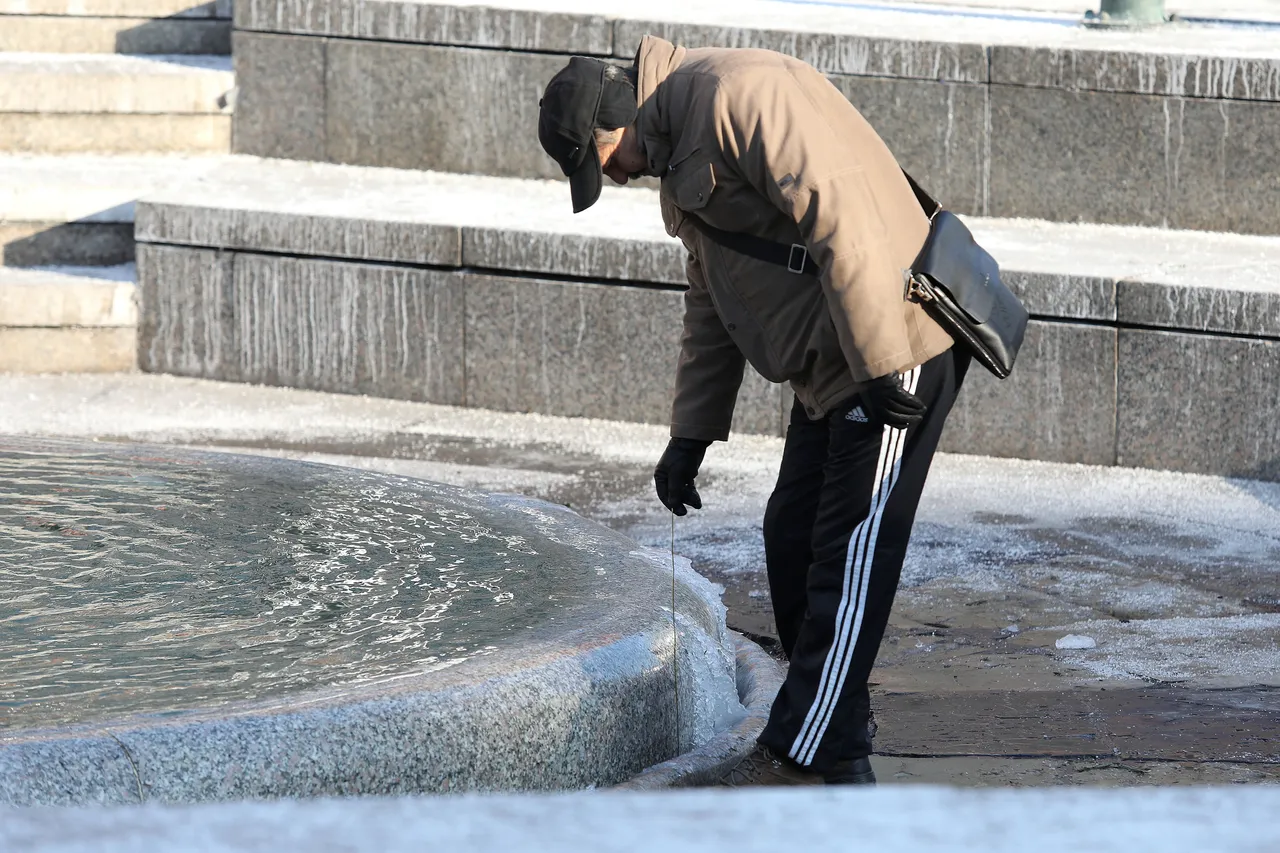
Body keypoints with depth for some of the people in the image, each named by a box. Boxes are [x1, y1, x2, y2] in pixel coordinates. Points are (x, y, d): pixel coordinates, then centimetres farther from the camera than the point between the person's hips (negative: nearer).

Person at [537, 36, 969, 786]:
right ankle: (840, 756, 20)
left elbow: (841, 220, -25)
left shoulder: (738, 95, -17)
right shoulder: (682, 161, 18)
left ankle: (801, 760, -5)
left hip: (897, 348, -11)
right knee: (793, 542, 12)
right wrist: (691, 435, 23)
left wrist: (882, 367, -25)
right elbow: (712, 306, 26)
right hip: (831, 373, 11)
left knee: (848, 559, -7)